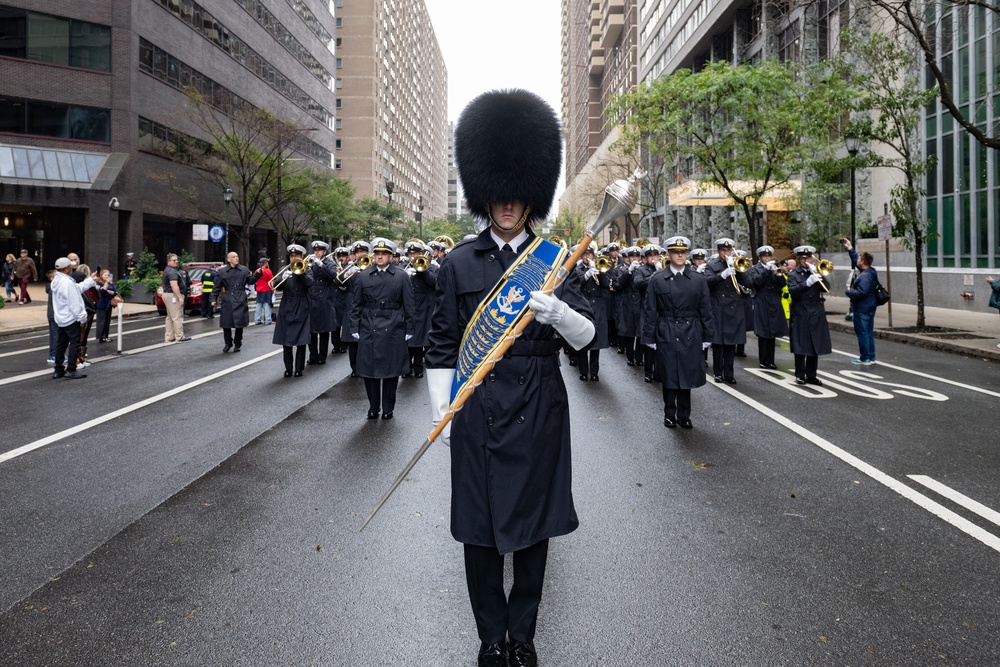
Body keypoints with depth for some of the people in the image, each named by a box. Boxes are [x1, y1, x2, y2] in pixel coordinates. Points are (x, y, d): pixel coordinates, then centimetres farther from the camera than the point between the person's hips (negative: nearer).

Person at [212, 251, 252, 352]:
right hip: (227, 301, 0)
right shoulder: (222, 271, 3)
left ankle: (237, 344, 18)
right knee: (226, 323, 3)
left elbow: (250, 281, 8)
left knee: (239, 324, 4)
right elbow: (217, 287, 5)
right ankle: (227, 344, 22)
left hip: (240, 301, 0)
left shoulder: (244, 270, 6)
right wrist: (214, 299, 0)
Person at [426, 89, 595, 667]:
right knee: (480, 529, 9)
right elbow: (442, 345, 4)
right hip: (477, 412, 0)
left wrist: (555, 310, -24)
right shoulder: (459, 262, 2)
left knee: (534, 525, 10)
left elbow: (586, 337, -4)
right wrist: (442, 412, 0)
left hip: (538, 412, 0)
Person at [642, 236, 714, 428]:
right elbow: (650, 311, -1)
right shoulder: (657, 279, -2)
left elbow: (706, 310, 5)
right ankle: (669, 414, 20)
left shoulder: (698, 279, 3)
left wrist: (707, 337, 3)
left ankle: (684, 415, 19)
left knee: (687, 375, 7)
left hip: (690, 334, 1)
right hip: (666, 334, -1)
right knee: (669, 376, 6)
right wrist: (650, 338, -3)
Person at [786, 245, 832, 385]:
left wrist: (817, 274, -12)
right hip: (800, 315, -4)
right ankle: (800, 375, 7)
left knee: (815, 346, 6)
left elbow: (826, 288, -2)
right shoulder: (793, 274, 1)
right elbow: (792, 291, -16)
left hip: (816, 315, 4)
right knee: (800, 347, -2)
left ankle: (811, 375, 14)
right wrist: (807, 283, -30)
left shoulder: (816, 273, 12)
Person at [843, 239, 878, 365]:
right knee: (869, 333, 14)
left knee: (862, 333, -3)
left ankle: (865, 358, 1)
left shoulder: (865, 276, -22)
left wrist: (848, 291, -14)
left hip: (862, 309, -10)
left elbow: (861, 292, -30)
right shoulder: (870, 272, 9)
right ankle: (871, 357, 21)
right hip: (869, 308, 10)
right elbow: (855, 260, 24)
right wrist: (850, 248, 27)